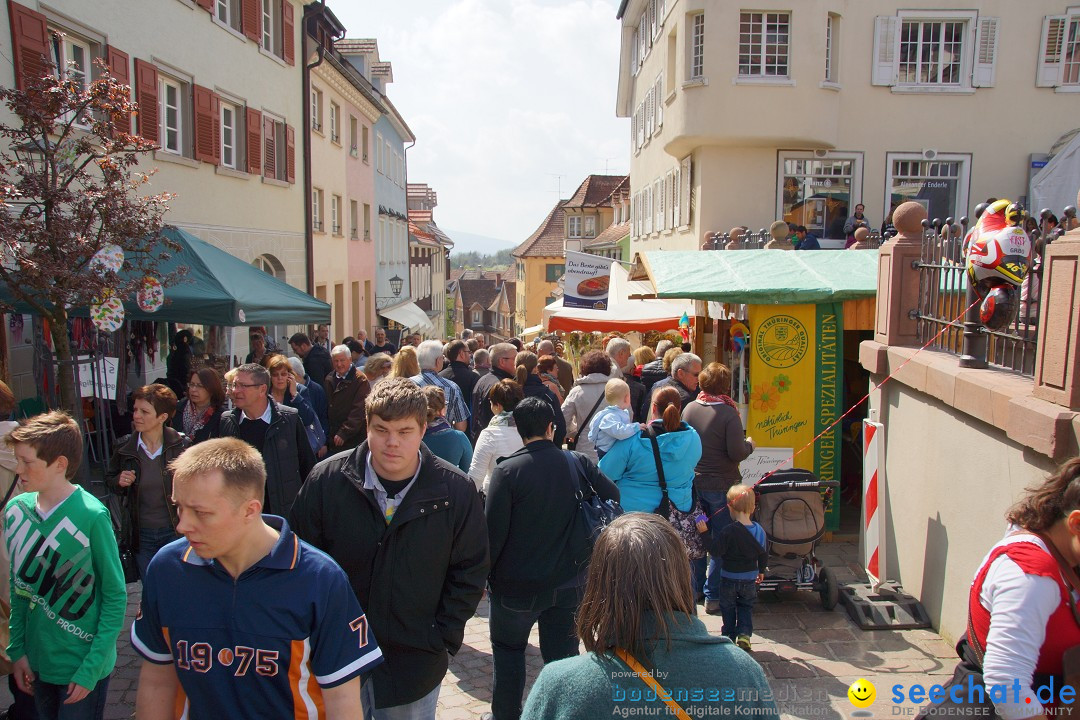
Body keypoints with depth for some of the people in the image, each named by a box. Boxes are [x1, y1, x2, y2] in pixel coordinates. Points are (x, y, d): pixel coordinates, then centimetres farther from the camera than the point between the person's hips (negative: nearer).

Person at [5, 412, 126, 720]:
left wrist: (91, 669, -14)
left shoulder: (91, 515, -20)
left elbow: (115, 597, -14)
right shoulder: (16, 509, -5)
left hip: (82, 666, -5)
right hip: (38, 661, 5)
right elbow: (19, 587, 6)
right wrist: (18, 649, 1)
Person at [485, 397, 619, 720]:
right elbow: (613, 497, 1)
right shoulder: (579, 464, -6)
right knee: (563, 654, 16)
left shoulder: (507, 471, -17)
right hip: (570, 583, 3)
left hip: (517, 585, -2)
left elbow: (494, 531, -16)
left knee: (508, 648, 20)